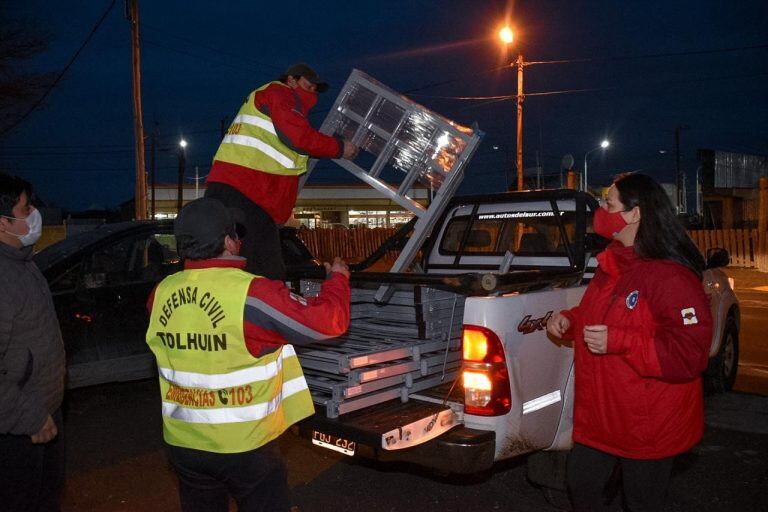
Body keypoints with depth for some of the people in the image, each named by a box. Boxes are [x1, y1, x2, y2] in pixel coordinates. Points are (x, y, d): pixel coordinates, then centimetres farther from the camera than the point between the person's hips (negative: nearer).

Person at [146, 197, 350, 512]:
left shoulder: (162, 293, -5)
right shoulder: (251, 294, -23)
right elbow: (327, 320, -17)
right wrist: (338, 278, 3)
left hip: (183, 442, 5)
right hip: (244, 445, -5)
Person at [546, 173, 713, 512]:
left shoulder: (671, 277, -23)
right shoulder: (611, 264, 5)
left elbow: (690, 353, -27)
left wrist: (618, 341, -33)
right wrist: (568, 320, 1)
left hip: (647, 426, -8)